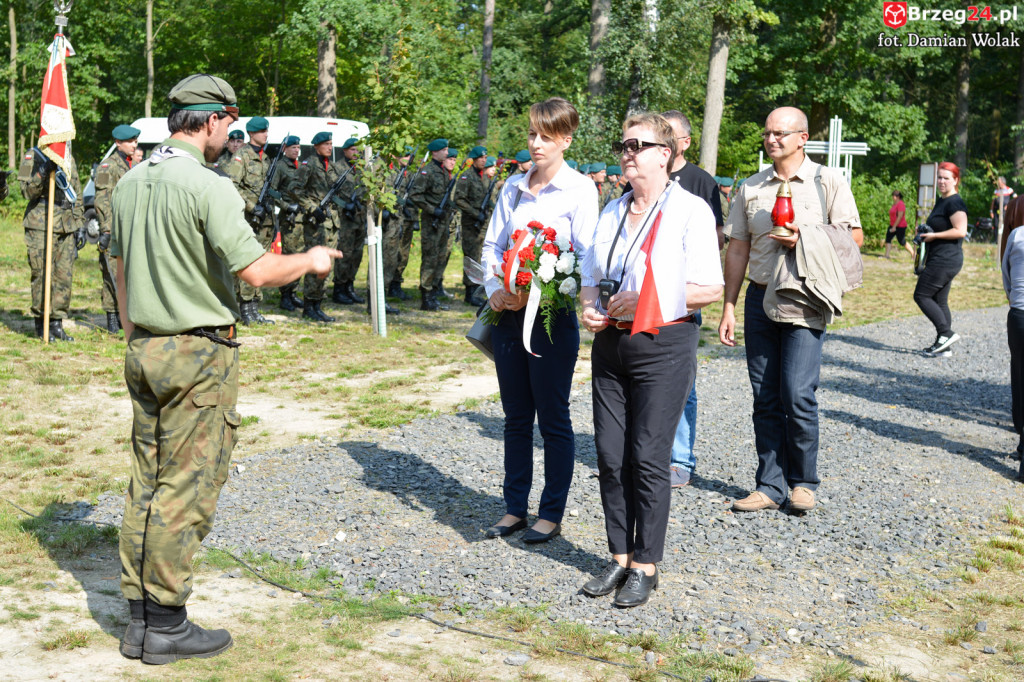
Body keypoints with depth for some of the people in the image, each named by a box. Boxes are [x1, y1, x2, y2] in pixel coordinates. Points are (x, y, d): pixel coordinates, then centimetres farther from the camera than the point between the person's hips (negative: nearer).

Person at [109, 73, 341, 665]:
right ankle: (166, 625, 6)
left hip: (145, 350, 8)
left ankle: (140, 618, 18)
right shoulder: (208, 186, -15)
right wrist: (311, 260, -1)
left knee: (148, 483, 11)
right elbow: (257, 271, -19)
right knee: (185, 488, -1)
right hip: (199, 354, -8)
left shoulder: (130, 183, 10)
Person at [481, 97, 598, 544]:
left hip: (552, 315, -5)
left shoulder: (579, 190, -5)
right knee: (516, 416, 12)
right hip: (509, 313, 5)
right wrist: (494, 289, -6)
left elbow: (586, 258, -10)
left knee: (553, 418, 3)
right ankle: (515, 508, 22)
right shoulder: (513, 187, 11)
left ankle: (551, 514, 14)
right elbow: (492, 244, 12)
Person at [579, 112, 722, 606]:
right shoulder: (612, 212, 15)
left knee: (648, 458, -4)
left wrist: (645, 302, -16)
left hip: (663, 345, -6)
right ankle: (620, 557, 19)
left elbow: (710, 289, -11)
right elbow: (591, 276, 21)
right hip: (610, 344, 6)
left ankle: (645, 566, 9)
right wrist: (589, 307, -1)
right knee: (610, 456, 7)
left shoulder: (690, 211, -6)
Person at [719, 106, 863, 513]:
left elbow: (853, 236, 1)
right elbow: (737, 250, 13)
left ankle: (803, 482, 8)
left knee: (797, 395, -10)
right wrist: (729, 307, 9)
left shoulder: (827, 182, 2)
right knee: (766, 399, 5)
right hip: (760, 299, 4)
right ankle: (770, 487, 13)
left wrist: (805, 241, -14)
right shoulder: (751, 188, 12)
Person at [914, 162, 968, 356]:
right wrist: (925, 234, 17)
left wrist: (933, 235, -17)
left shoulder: (954, 203, -14)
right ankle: (943, 346, 13)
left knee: (921, 295, -8)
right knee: (939, 301, 10)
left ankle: (946, 333, -6)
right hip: (940, 259, 10)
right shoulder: (940, 201, 18)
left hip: (946, 259, -10)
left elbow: (960, 231, -23)